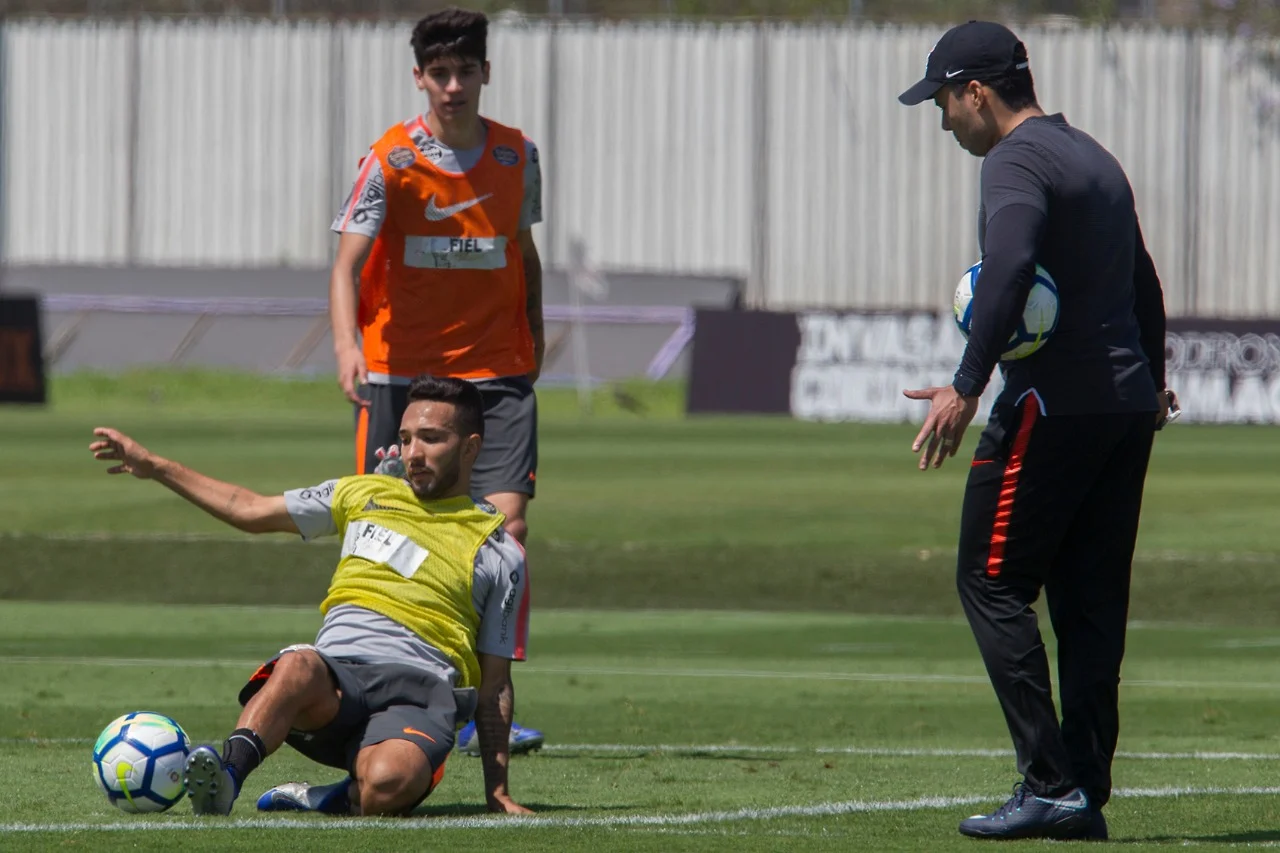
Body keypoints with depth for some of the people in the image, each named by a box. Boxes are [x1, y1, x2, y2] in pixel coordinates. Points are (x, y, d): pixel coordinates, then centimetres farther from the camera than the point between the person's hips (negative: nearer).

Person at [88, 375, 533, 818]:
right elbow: (250, 510, 31)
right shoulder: (363, 495, 23)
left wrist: (497, 793, 8)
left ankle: (333, 798, -12)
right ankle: (225, 777, -54)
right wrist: (153, 466, 30)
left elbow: (494, 683, 14)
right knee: (297, 665, -38)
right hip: (332, 678, 2)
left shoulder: (500, 555, 14)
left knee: (389, 783, -40)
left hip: (417, 692, -2)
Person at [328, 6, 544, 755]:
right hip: (400, 368, -2)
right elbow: (348, 262, -14)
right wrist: (348, 346, -30)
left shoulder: (517, 156, 4)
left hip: (496, 369, 2)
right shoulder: (391, 162, -7)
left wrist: (534, 335, 18)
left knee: (508, 521, -14)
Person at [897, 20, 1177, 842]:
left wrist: (967, 389, -31)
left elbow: (1009, 271, -27)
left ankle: (1052, 785, -11)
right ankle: (1086, 796, 7)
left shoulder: (1018, 161, -9)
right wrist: (1150, 381, 47)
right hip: (1127, 406, 9)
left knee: (993, 585, -4)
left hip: (1055, 405, -9)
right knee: (1092, 603, 9)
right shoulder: (1096, 158, 20)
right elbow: (1143, 282, 33)